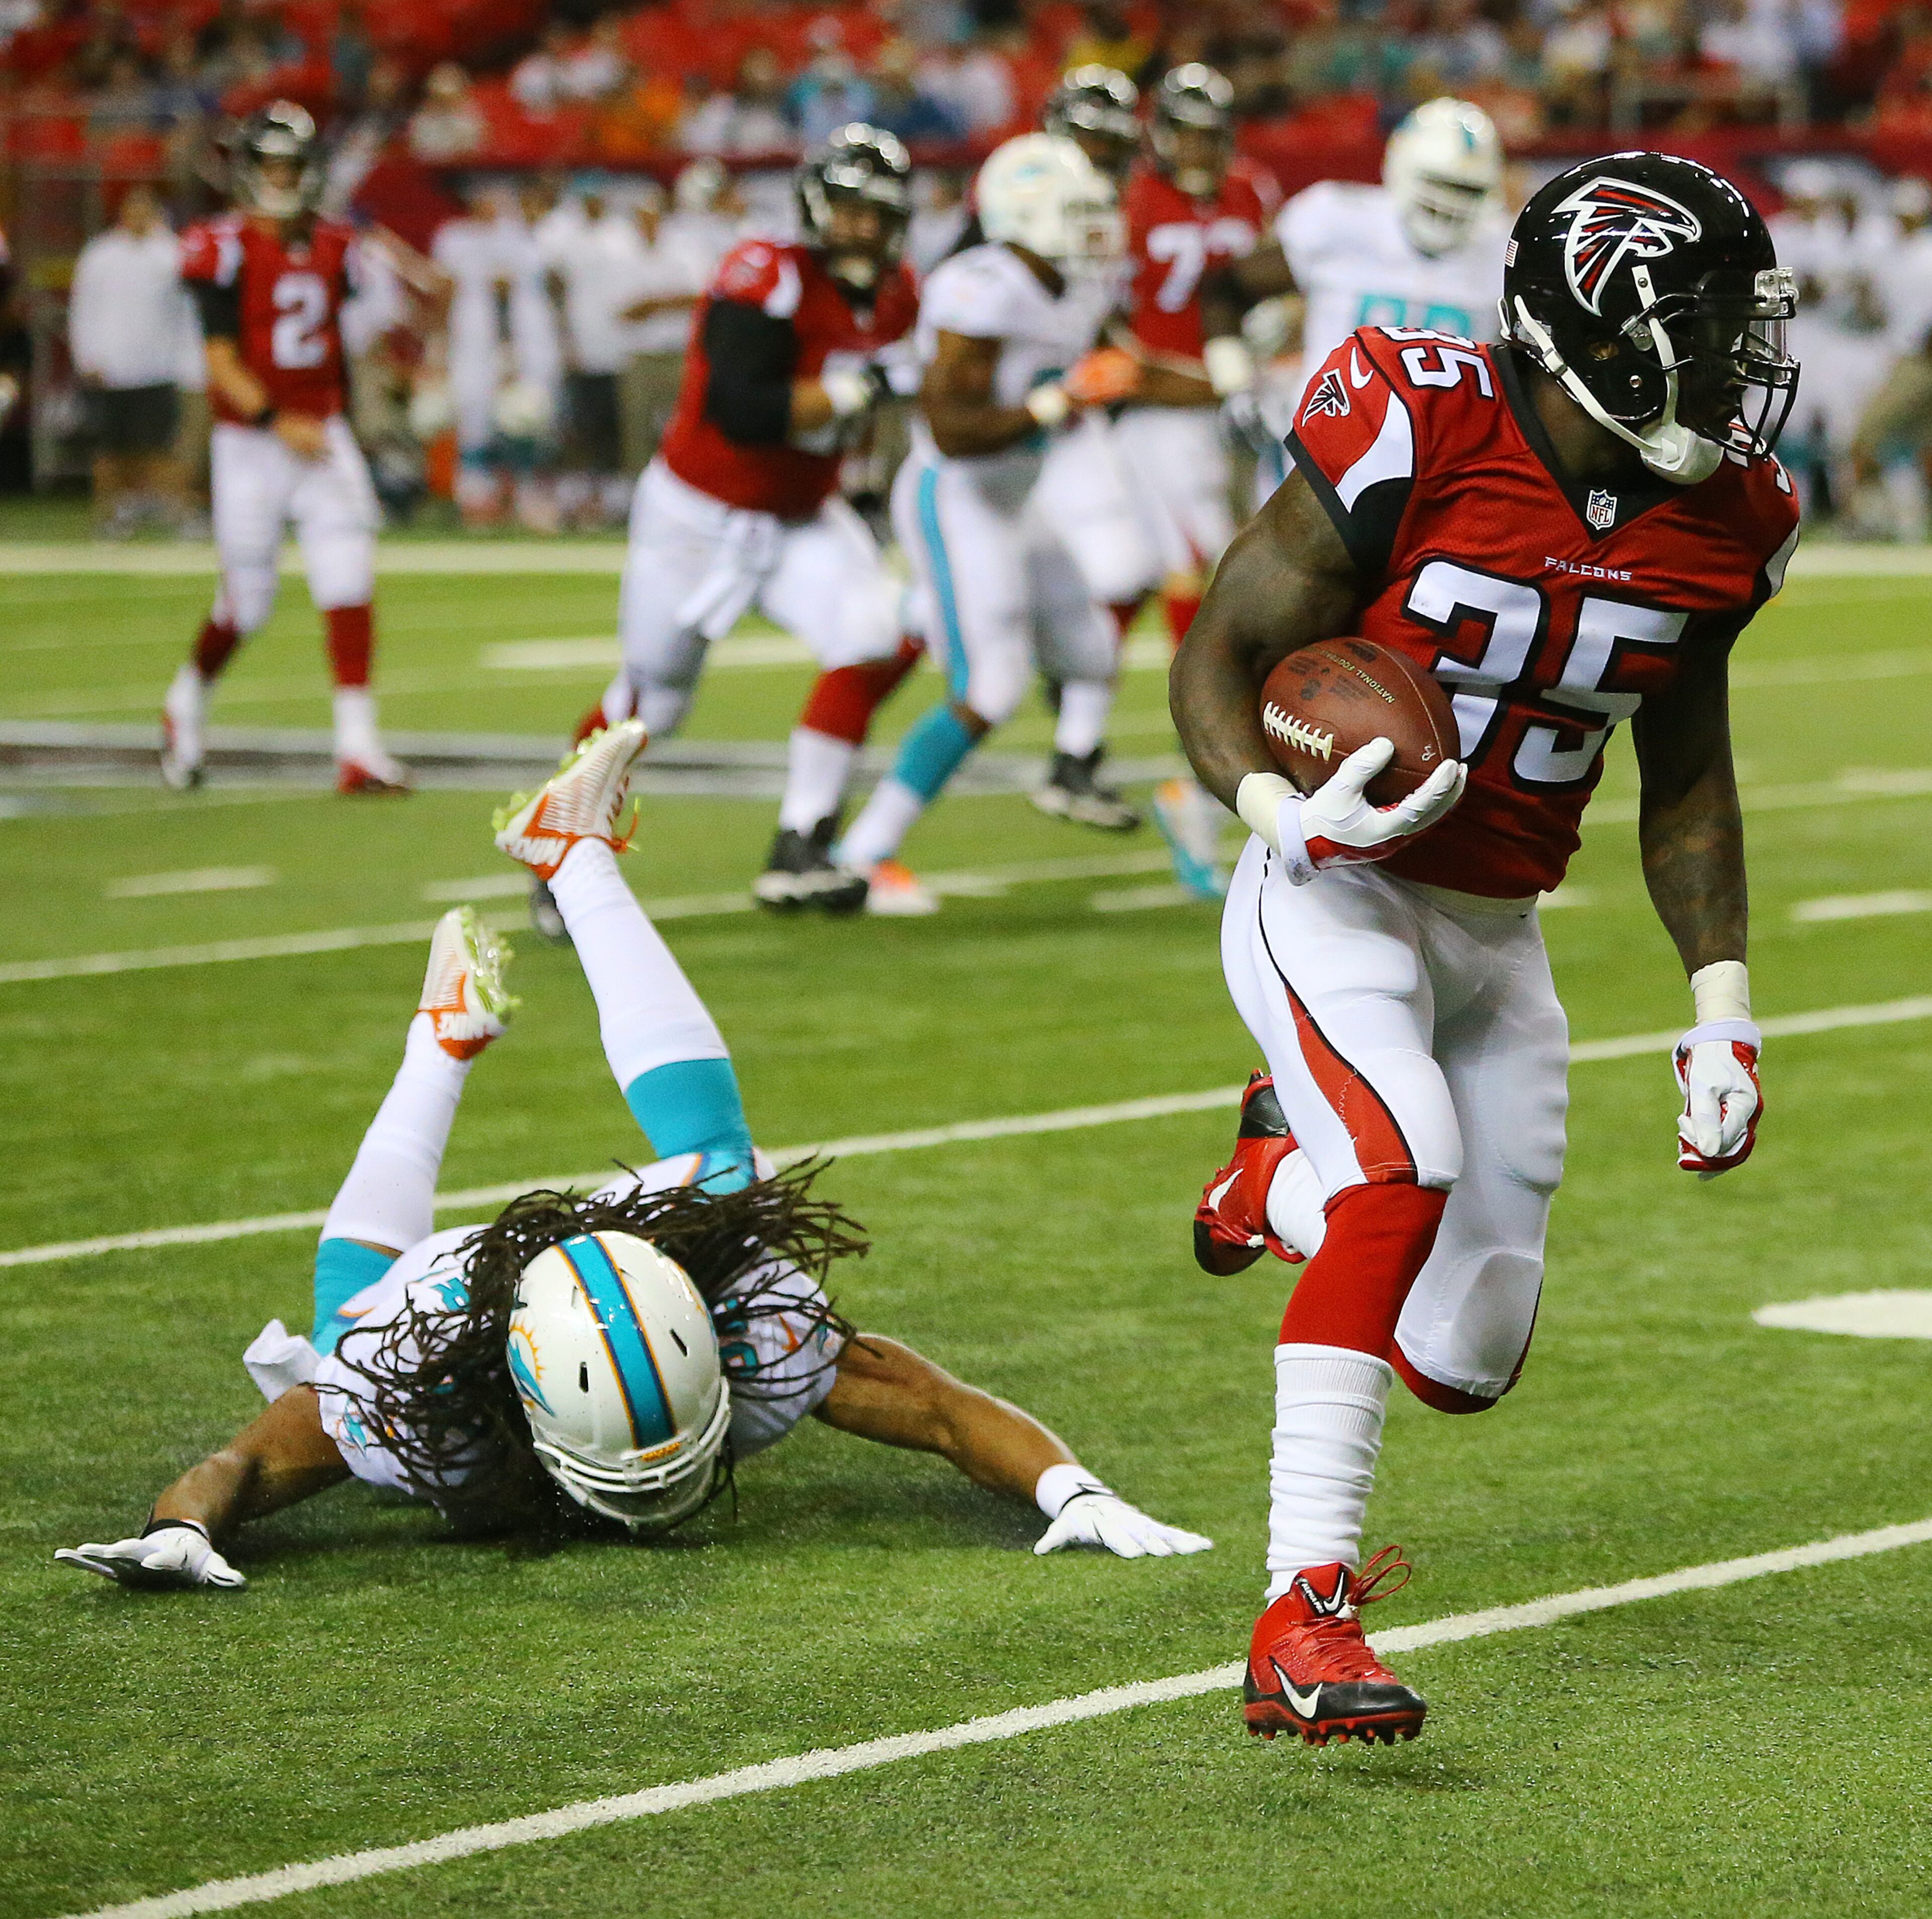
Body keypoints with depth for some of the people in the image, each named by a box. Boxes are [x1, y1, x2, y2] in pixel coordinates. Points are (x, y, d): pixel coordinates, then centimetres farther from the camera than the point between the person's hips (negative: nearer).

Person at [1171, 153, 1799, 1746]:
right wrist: (1282, 810, -31)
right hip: (1339, 899, -6)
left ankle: (1290, 1168, 38)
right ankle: (1305, 1618, -28)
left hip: (1496, 940, 6)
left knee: (1466, 1360, 5)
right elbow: (1219, 660, -12)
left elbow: (1687, 780, 12)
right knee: (1410, 1172, -32)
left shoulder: (1718, 523, -2)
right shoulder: (1416, 436, -20)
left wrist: (1722, 1003, 7)